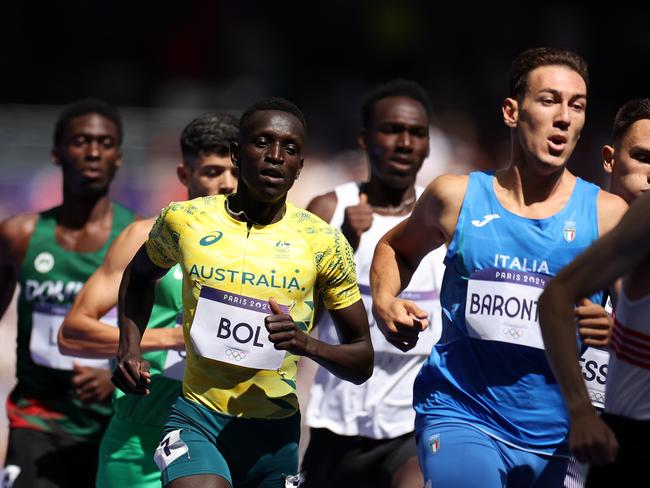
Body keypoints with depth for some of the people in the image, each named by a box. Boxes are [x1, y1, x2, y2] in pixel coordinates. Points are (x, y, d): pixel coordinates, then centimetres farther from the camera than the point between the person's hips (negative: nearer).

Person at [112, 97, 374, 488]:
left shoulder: (324, 243, -2)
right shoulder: (183, 221, 0)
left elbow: (363, 361, 3)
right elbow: (139, 276, 24)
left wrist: (306, 343, -17)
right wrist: (130, 350, 8)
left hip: (276, 430, 2)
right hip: (198, 419, -2)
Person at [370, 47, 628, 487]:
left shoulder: (608, 214, 0)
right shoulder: (458, 197, 3)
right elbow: (396, 248, 23)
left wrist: (615, 331, -18)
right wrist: (384, 302, 4)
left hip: (557, 436, 2)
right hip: (461, 414, -2)